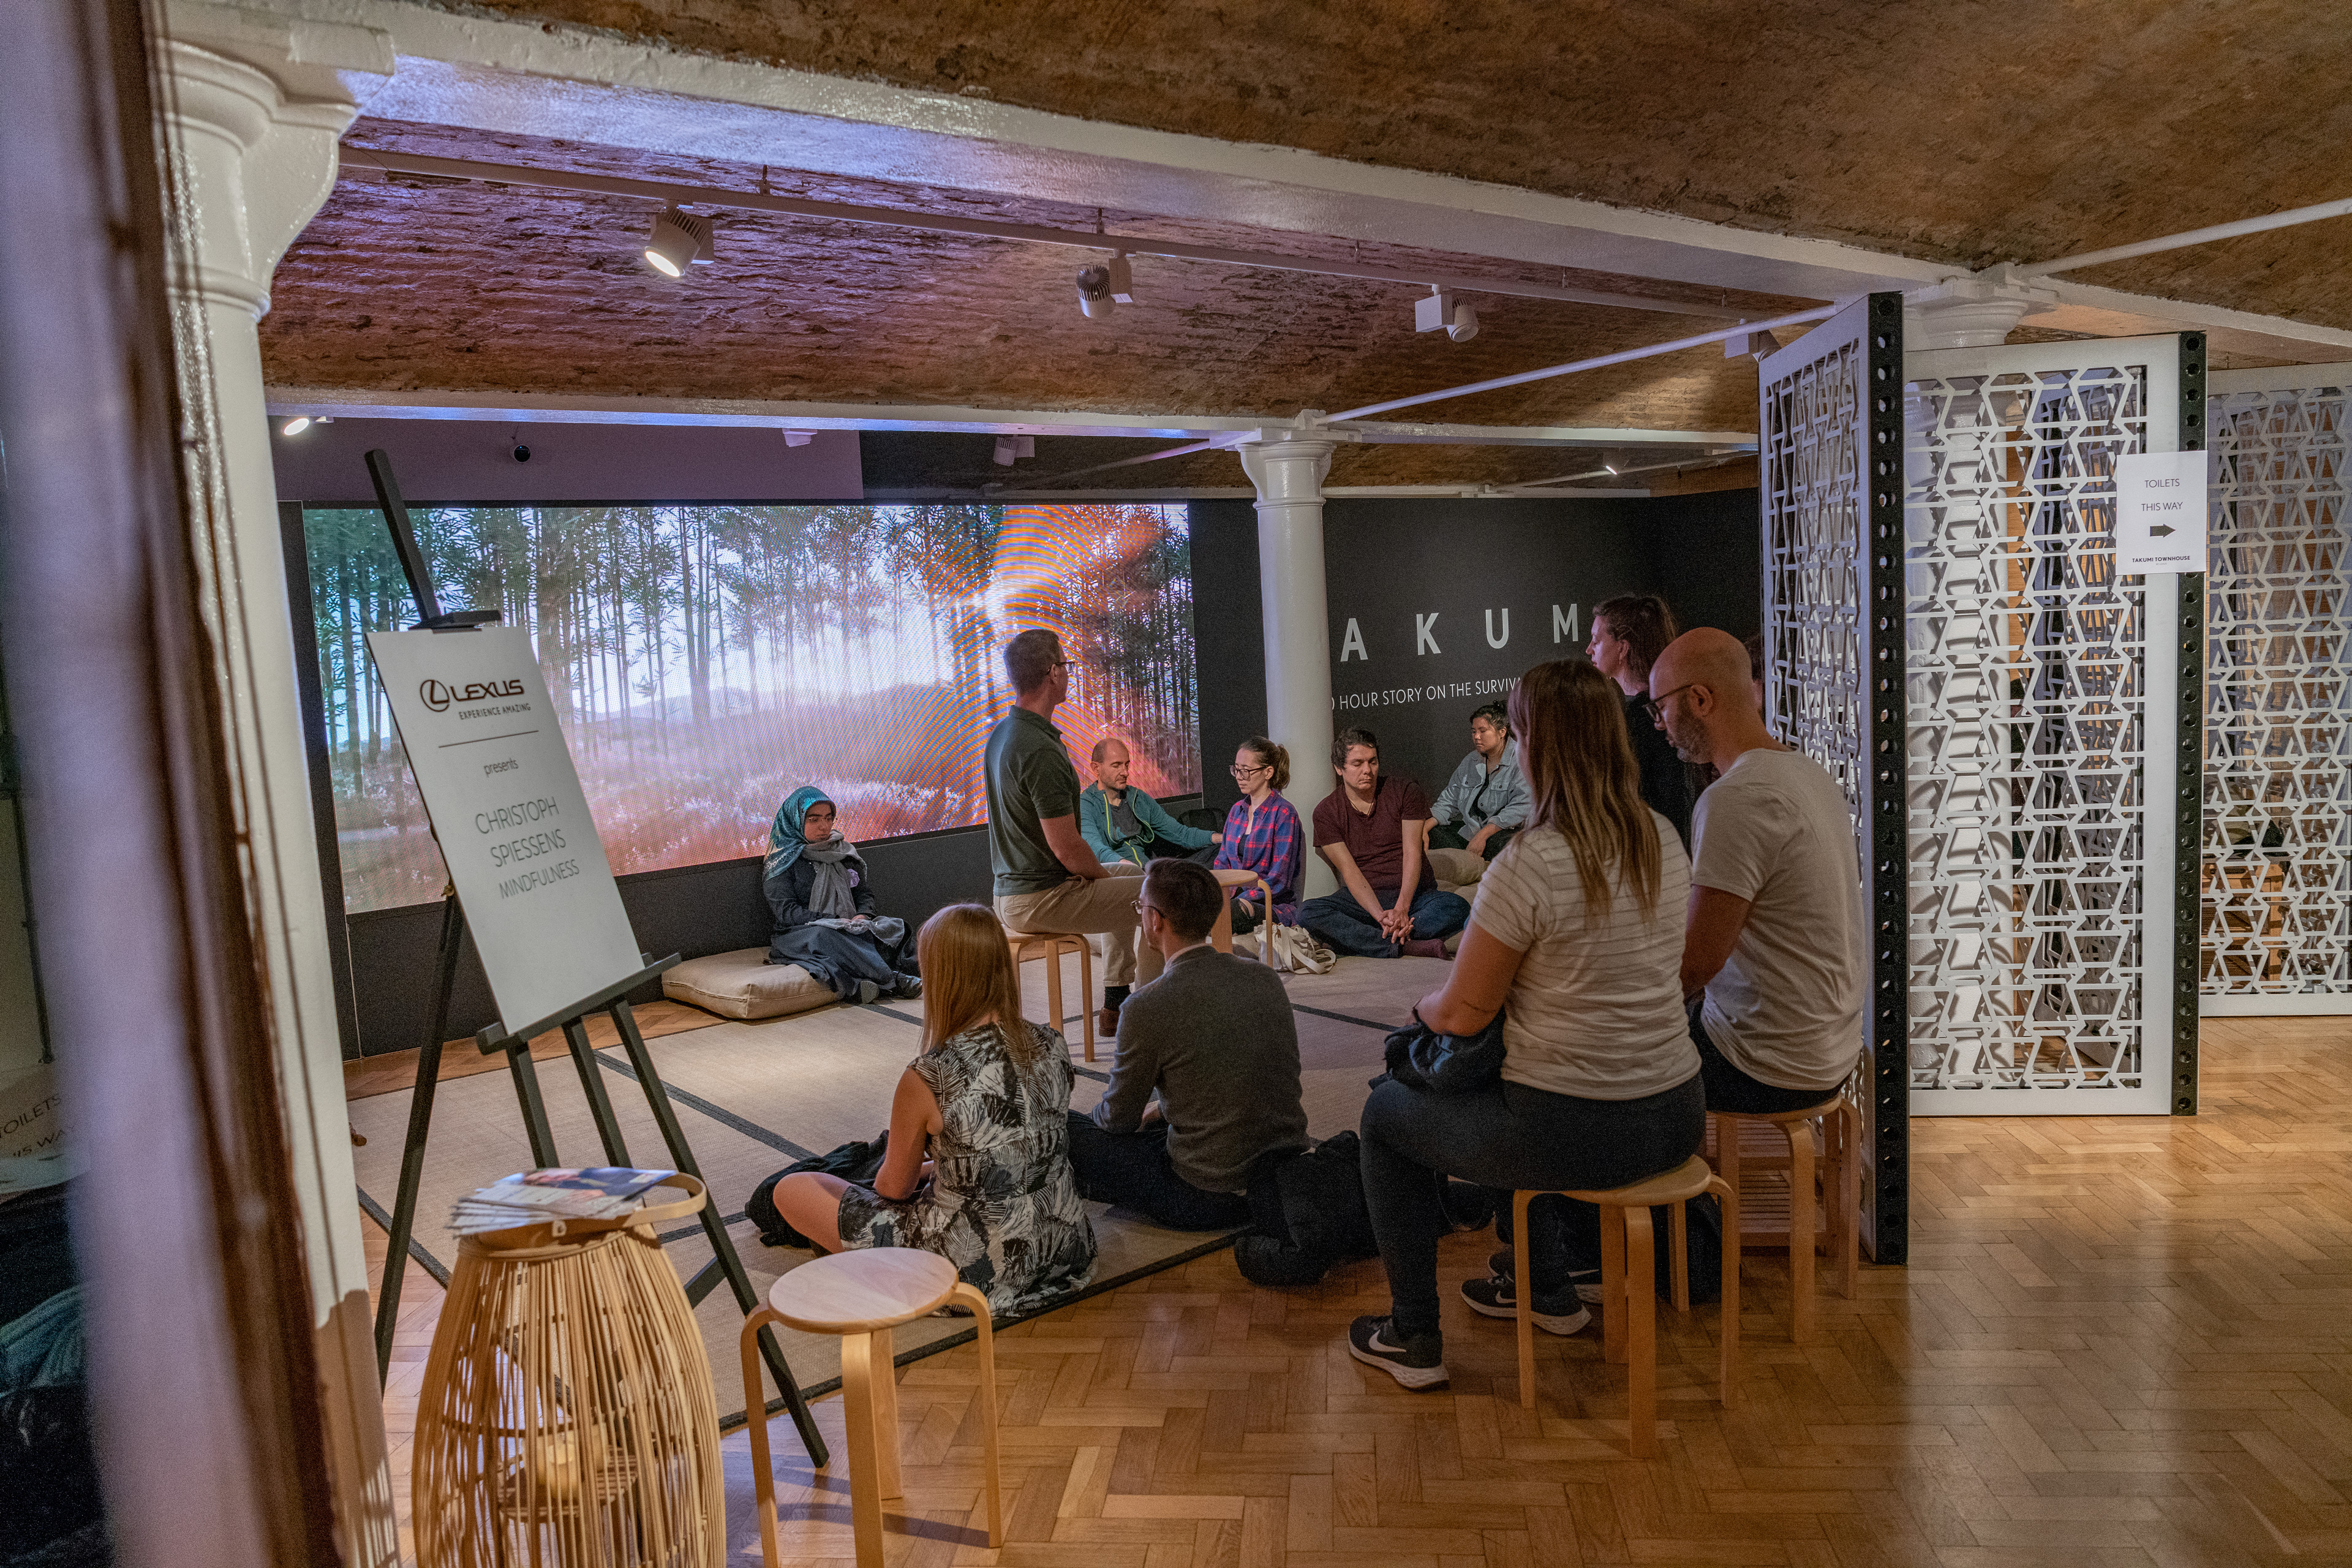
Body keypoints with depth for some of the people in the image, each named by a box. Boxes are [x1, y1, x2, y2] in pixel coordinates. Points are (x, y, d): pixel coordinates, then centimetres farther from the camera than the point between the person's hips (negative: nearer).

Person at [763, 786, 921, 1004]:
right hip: (800, 935, -5)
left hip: (851, 930, 5)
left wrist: (862, 916, -10)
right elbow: (787, 912, -9)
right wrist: (838, 922, -19)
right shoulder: (782, 861, 2)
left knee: (895, 927, -22)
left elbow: (865, 894, 15)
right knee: (821, 937, -39)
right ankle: (894, 982, -42)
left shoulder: (844, 852, 17)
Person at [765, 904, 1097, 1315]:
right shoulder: (1052, 1046, -9)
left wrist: (919, 1171, 16)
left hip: (977, 1273, -6)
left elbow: (894, 1187, -8)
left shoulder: (927, 1079, -25)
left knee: (792, 1190, 4)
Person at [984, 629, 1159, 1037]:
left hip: (1010, 892, 10)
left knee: (1130, 876, 29)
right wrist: (1106, 875, -4)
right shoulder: (1041, 751, -25)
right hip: (1043, 899, -10)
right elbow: (1068, 850, -23)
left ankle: (1115, 1005, 32)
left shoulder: (1000, 733, 8)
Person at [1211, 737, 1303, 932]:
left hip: (1276, 906, -5)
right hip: (1236, 899, 6)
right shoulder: (1237, 810, 16)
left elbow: (1279, 880, -13)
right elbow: (1223, 864, 18)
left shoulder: (1284, 813, -7)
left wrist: (1241, 900, -21)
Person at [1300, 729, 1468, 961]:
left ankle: (1347, 939, -30)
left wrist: (1401, 909, -25)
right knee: (1307, 913, -30)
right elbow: (1349, 871, -9)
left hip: (1414, 895, 0)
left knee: (1457, 908, -32)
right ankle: (1408, 947, -35)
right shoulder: (1326, 813, 0)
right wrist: (1380, 915, -26)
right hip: (1362, 900, 0)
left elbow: (1412, 854, -9)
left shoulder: (1405, 792, 1)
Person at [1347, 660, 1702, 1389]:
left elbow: (1462, 1015, -16)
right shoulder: (1664, 842, 0)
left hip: (1573, 1135, -7)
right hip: (1676, 1118, 7)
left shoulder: (1528, 865, -23)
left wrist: (1421, 1002, 8)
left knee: (1385, 1115, 18)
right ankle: (1548, 1287, 46)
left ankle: (1414, 1341, 26)